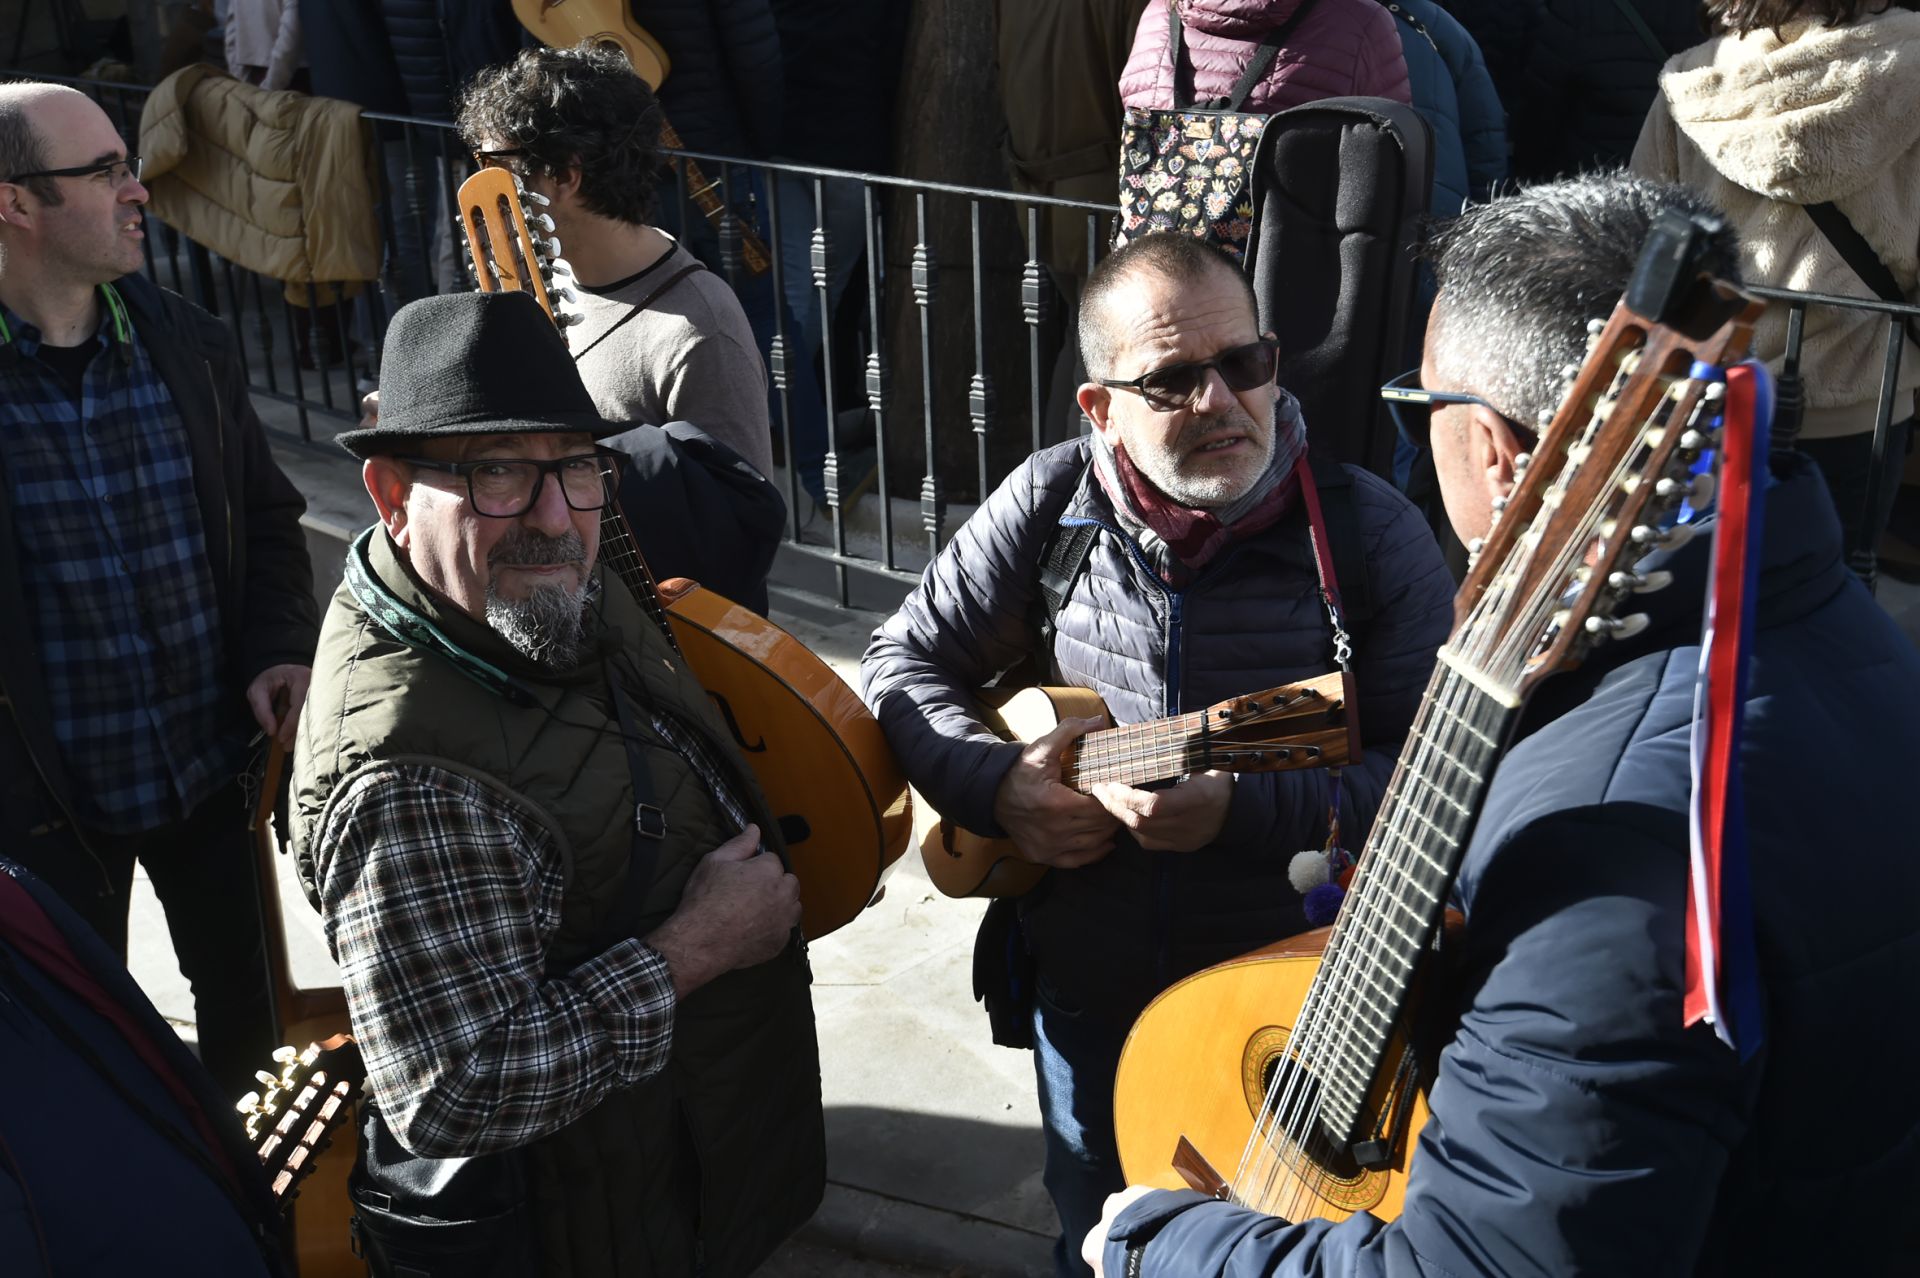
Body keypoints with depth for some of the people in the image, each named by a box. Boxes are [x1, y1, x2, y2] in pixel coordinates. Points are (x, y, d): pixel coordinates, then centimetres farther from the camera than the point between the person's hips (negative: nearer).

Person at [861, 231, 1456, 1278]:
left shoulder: (1370, 534, -14)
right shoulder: (1052, 503, -6)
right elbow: (906, 658, 2)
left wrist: (1242, 811, -30)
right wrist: (995, 785, -14)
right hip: (1084, 995, 3)